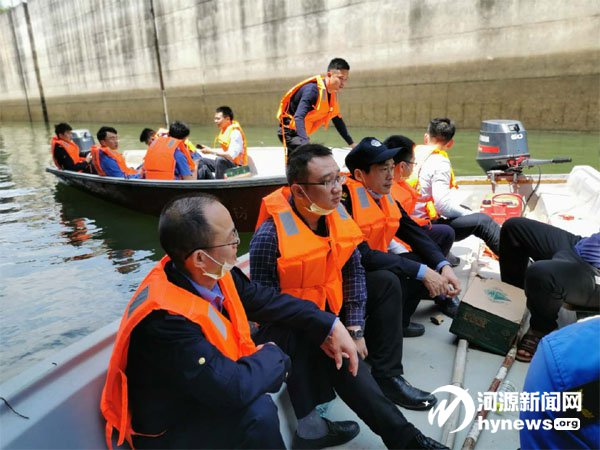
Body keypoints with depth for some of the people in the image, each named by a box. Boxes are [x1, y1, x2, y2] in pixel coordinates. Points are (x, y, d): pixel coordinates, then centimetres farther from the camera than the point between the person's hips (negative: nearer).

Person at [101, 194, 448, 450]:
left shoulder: (213, 273, -14)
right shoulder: (164, 318, -38)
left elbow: (266, 300, -1)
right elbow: (233, 387, -40)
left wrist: (330, 326, -7)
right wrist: (272, 356, -19)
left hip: (220, 379, 8)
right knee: (258, 412, -37)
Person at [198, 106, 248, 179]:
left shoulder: (235, 132, -19)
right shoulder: (224, 130, 8)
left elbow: (231, 155, -28)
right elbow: (224, 150, 12)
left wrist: (211, 151, -24)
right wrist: (209, 149, -1)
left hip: (236, 166, -9)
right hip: (227, 162, 9)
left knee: (219, 160, -36)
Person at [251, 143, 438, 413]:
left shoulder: (337, 214, -9)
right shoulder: (269, 236, -27)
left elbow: (354, 271, -5)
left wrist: (356, 330, -10)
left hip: (330, 301, 7)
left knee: (386, 283, 3)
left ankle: (387, 377, 4)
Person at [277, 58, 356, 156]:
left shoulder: (332, 94, 2)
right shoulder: (312, 89, -25)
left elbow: (338, 120, 14)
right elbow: (298, 117, -37)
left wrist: (351, 143, 15)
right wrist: (305, 142, -52)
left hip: (299, 132, 10)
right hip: (289, 131, -10)